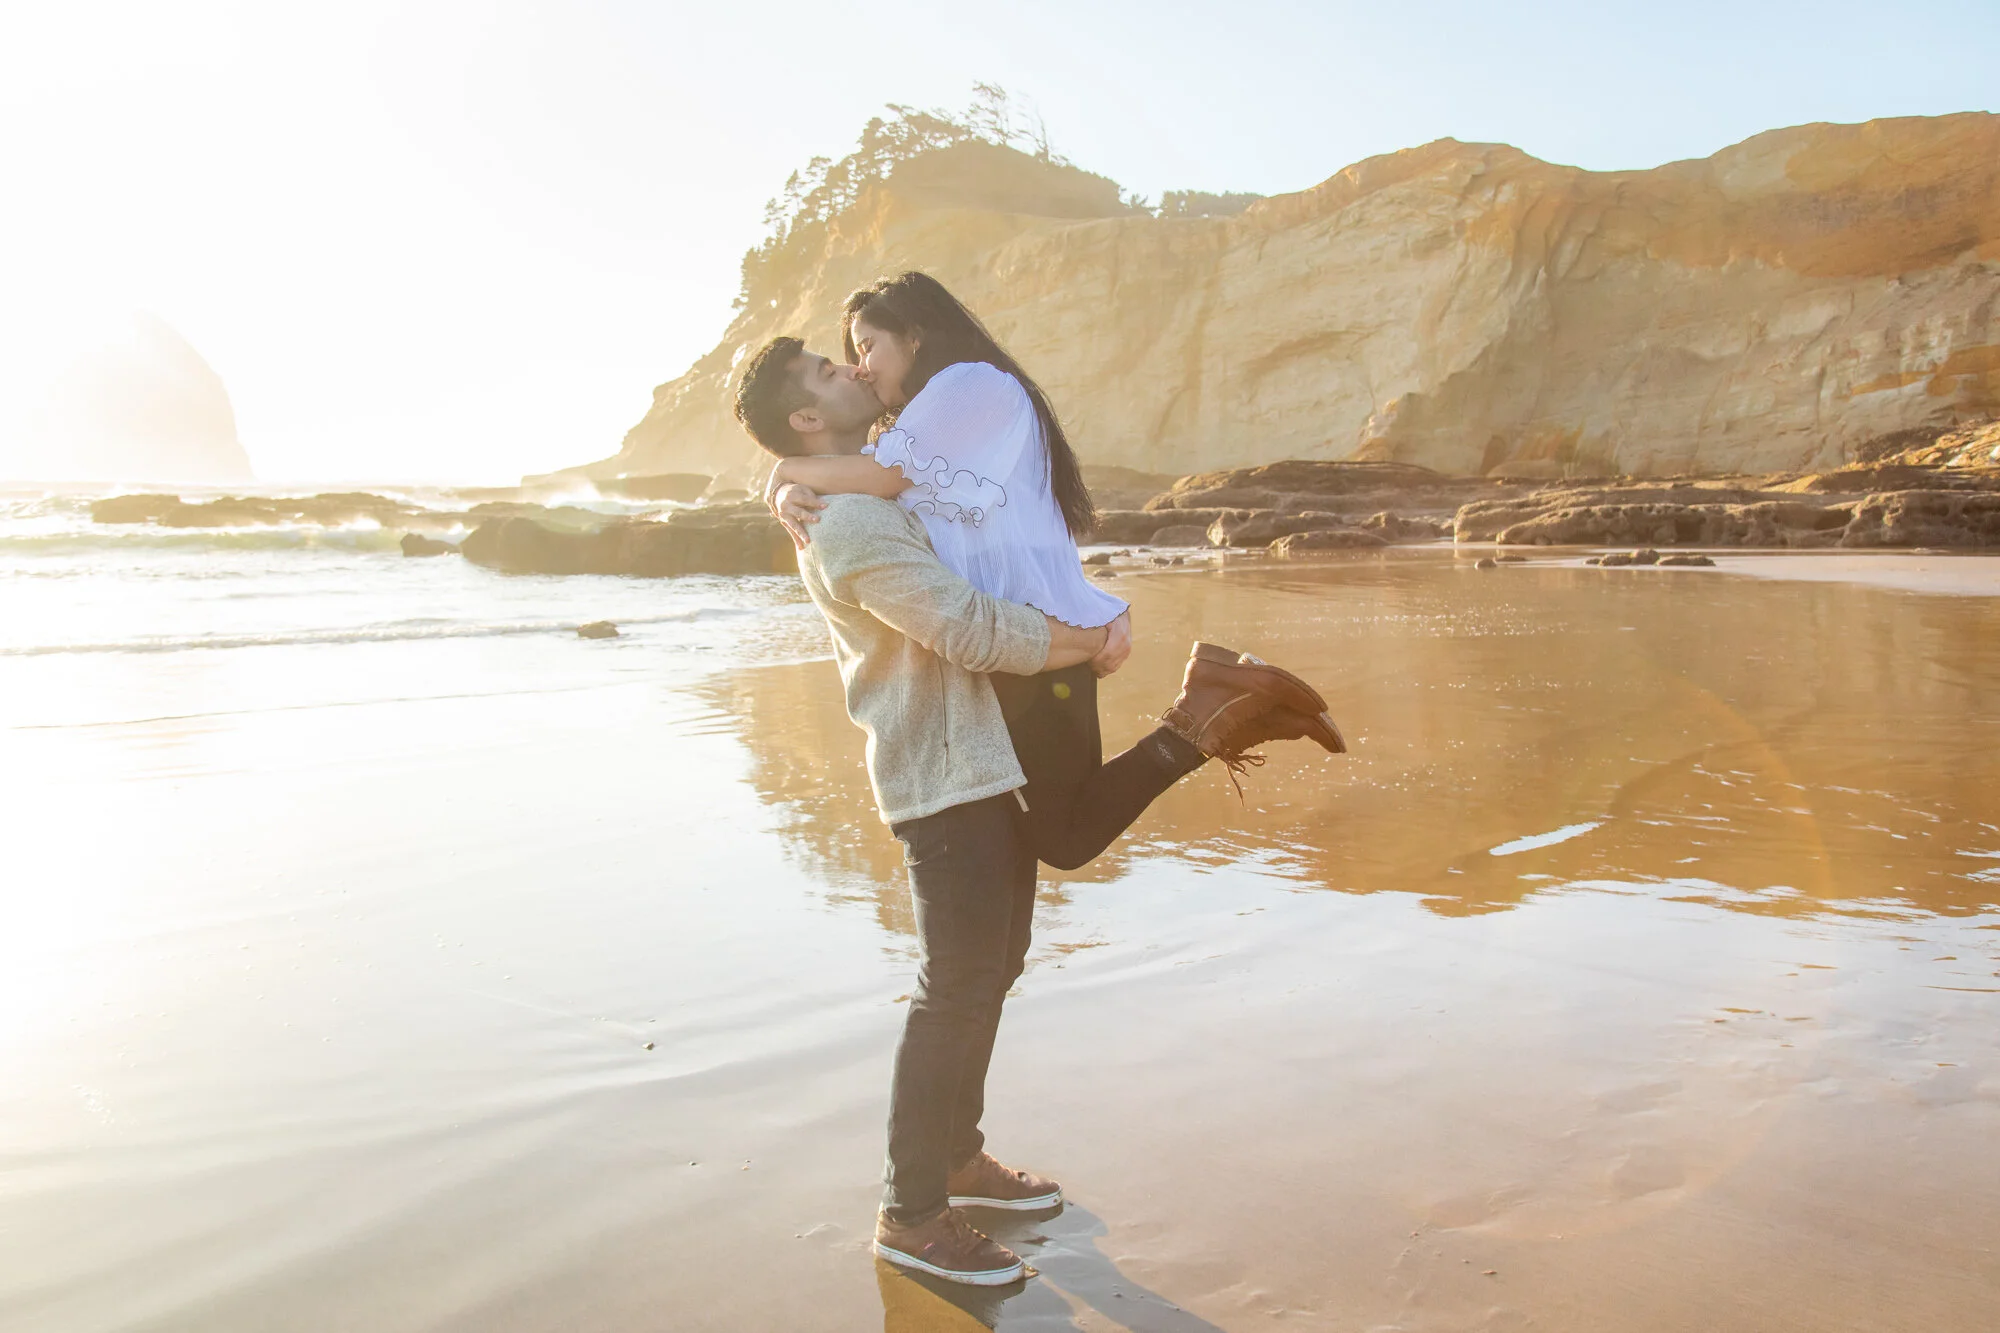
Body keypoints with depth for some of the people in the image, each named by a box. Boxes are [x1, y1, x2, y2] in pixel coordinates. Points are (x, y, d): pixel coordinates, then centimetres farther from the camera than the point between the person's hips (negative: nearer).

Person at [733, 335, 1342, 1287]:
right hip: (944, 778, -10)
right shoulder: (849, 526, -19)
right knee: (956, 988, -4)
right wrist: (1088, 643, -12)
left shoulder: (871, 496, 15)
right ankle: (911, 1213, 9)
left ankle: (958, 1158, 32)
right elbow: (969, 629, -25)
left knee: (990, 967, 18)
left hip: (984, 763, 10)